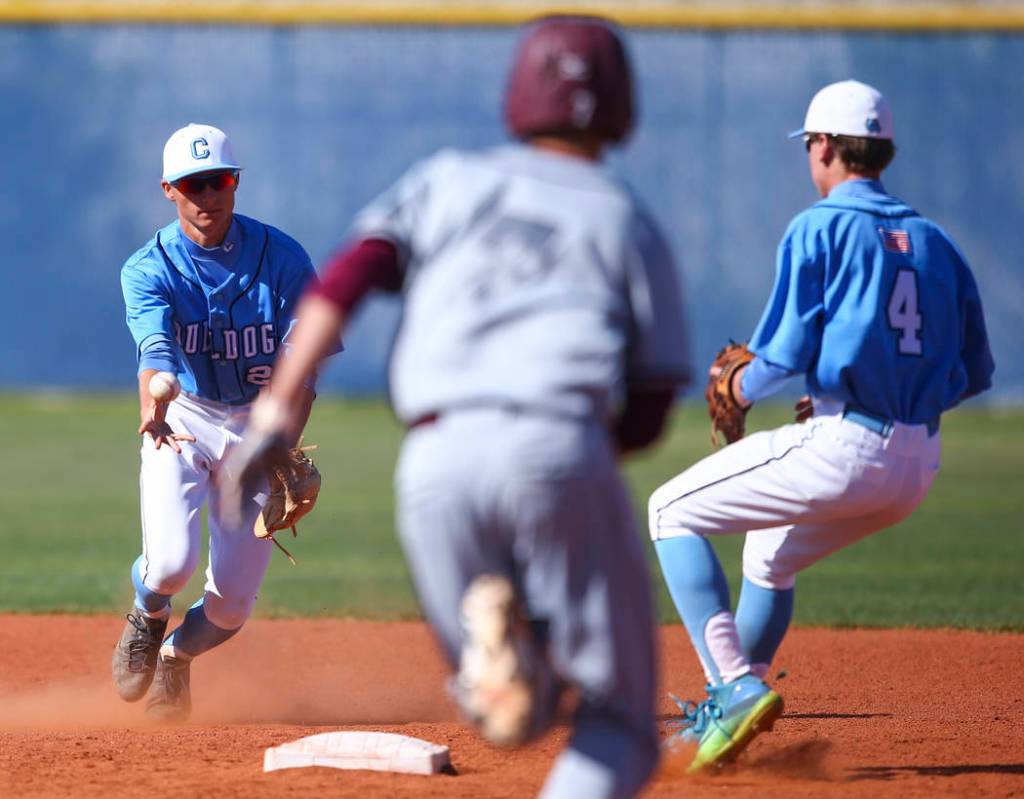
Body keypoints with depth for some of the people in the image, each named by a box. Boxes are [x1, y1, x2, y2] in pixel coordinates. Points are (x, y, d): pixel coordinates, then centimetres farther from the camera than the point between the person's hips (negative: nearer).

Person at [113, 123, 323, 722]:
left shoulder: (282, 258, -9)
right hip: (182, 422, -1)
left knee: (233, 603, -3)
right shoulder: (148, 269, -12)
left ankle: (178, 653, 35)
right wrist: (153, 411, -54)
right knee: (171, 562, -24)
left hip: (261, 427, 1)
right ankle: (149, 613, 16)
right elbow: (156, 348, -31)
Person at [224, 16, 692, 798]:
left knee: (517, 711, 17)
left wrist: (279, 407, -2)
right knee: (619, 726, 4)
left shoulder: (449, 180, 22)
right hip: (558, 447, -2)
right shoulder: (631, 222, 18)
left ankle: (495, 641, -19)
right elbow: (649, 413, 12)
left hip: (436, 460, 2)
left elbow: (349, 274, 4)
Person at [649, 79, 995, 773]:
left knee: (672, 513, 6)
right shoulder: (935, 242, 16)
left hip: (841, 451, -7)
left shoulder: (820, 228, -3)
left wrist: (739, 389, 9)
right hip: (919, 467, 7)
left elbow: (787, 353, -11)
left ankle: (737, 686, -9)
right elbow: (975, 372, 16)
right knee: (770, 552, 32)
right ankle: (723, 716, 35)